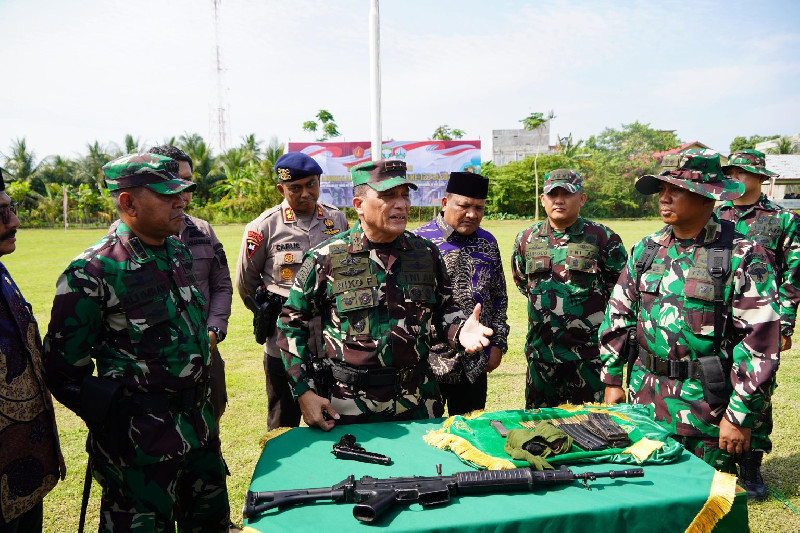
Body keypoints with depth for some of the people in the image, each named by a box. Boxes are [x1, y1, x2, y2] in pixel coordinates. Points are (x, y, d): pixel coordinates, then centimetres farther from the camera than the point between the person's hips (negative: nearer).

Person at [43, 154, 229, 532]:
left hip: (200, 423, 7)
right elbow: (64, 369, -12)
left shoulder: (178, 251, 4)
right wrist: (115, 421, -9)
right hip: (141, 439, -7)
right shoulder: (92, 273, -18)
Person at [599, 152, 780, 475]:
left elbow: (760, 341, -12)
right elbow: (618, 316, 8)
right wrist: (612, 380, 7)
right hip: (643, 398, 4)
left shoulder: (742, 256, -11)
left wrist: (740, 415, -13)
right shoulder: (646, 249, 4)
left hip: (705, 404, -4)